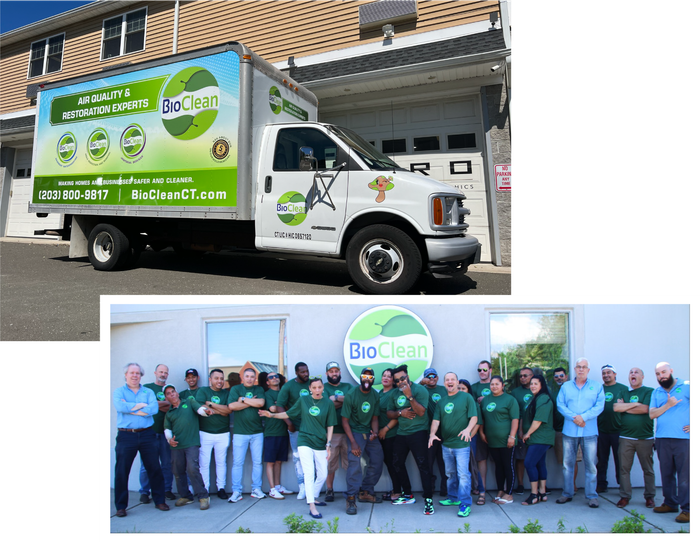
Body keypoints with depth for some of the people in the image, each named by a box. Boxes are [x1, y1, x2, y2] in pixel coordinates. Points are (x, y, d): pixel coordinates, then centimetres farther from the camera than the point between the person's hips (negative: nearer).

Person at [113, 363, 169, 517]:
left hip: (147, 435, 2)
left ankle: (159, 500, 19)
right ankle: (121, 506, 16)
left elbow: (154, 408, -9)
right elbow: (120, 407, -17)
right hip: (126, 435, -2)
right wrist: (143, 405, -9)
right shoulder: (119, 391, 5)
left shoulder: (149, 392, 10)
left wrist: (130, 408, -11)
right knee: (121, 471, 2)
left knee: (154, 468, 6)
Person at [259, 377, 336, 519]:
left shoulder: (328, 403, -1)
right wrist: (272, 415, -4)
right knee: (309, 474, -10)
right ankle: (312, 507, -5)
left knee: (323, 475, 8)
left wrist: (328, 444, -2)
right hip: (305, 441, -2)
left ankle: (314, 497, 30)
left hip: (321, 443, 2)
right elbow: (288, 414, 7)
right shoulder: (303, 400, 0)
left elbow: (330, 425, 1)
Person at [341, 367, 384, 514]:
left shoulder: (375, 395, 0)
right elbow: (345, 420, -13)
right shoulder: (351, 395, -14)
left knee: (377, 460, 4)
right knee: (354, 461, -18)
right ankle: (351, 498, -12)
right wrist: (353, 442, -19)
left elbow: (375, 418, 5)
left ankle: (365, 492, 19)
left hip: (369, 432, 6)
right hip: (355, 432, -5)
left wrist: (375, 432, -16)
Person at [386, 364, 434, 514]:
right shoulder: (394, 393, 8)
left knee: (422, 465, -11)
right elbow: (389, 413, 10)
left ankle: (428, 500, -4)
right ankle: (408, 495, 30)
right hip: (401, 433, 7)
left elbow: (421, 412, -20)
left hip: (418, 433, -7)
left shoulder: (419, 389, -11)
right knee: (398, 464, 14)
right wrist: (400, 413, -9)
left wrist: (409, 396, -28)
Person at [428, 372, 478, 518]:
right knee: (451, 473, 16)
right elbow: (436, 420, 8)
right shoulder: (441, 401, 12)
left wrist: (468, 429, -26)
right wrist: (432, 434, -10)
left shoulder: (466, 397, -2)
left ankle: (465, 504, -1)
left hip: (461, 444, -5)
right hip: (446, 443, 6)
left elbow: (474, 417, -7)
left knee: (463, 474, -7)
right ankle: (453, 498, 30)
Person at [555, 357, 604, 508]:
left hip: (589, 431, -1)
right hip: (569, 431, 1)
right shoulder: (566, 386, 10)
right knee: (568, 464, 7)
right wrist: (574, 417, -14)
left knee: (590, 465, -1)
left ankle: (592, 496, 11)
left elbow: (599, 406, -4)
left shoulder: (597, 386, 7)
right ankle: (567, 493, 18)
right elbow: (560, 405, 1)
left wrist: (583, 417, -15)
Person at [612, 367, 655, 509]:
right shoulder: (623, 393, 13)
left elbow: (645, 409, -12)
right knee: (624, 469, 3)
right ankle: (625, 496, 10)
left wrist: (625, 408, -2)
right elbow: (616, 407, -3)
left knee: (648, 470, 5)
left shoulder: (649, 391, 2)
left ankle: (649, 497, 18)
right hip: (626, 437, 3)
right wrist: (636, 404, -9)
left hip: (645, 437, -2)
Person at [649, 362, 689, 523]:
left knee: (684, 475, -5)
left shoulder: (686, 387, 1)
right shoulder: (656, 393, 14)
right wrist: (668, 405, -8)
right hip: (662, 439, 5)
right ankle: (670, 503, 21)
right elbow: (652, 414, 5)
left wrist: (693, 425, -9)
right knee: (666, 473, 10)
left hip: (683, 438, -5)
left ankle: (686, 509, 1)